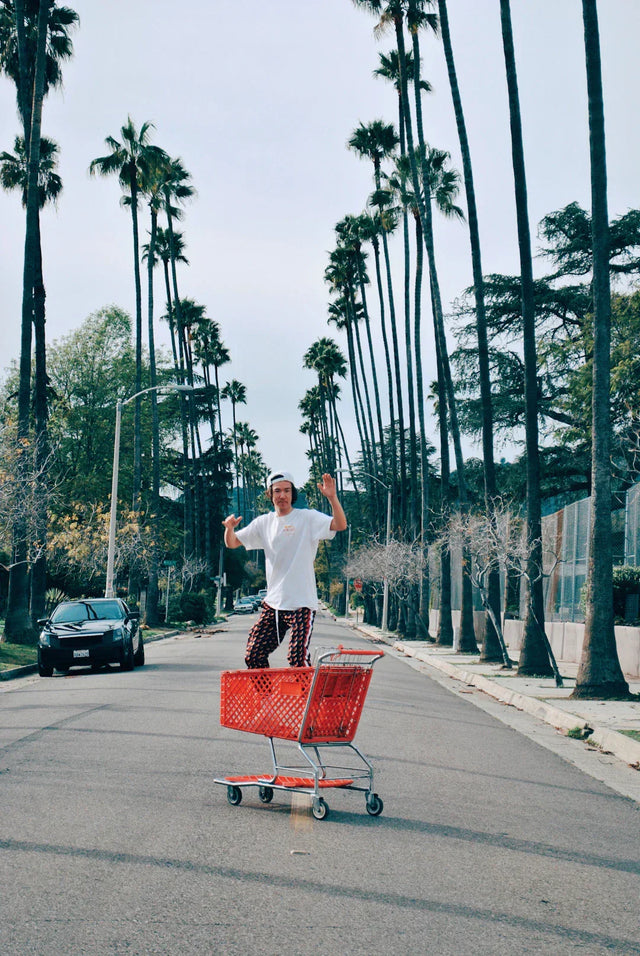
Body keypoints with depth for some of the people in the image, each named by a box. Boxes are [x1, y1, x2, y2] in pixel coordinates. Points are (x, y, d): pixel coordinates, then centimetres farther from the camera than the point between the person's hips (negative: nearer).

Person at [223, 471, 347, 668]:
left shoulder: (308, 517, -3)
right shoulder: (264, 522, 12)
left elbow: (340, 525, -17)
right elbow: (232, 543, 15)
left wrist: (332, 497, -33)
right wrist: (229, 528, -8)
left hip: (302, 603, -5)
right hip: (273, 603, 6)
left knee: (297, 658, -11)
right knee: (253, 655, 6)